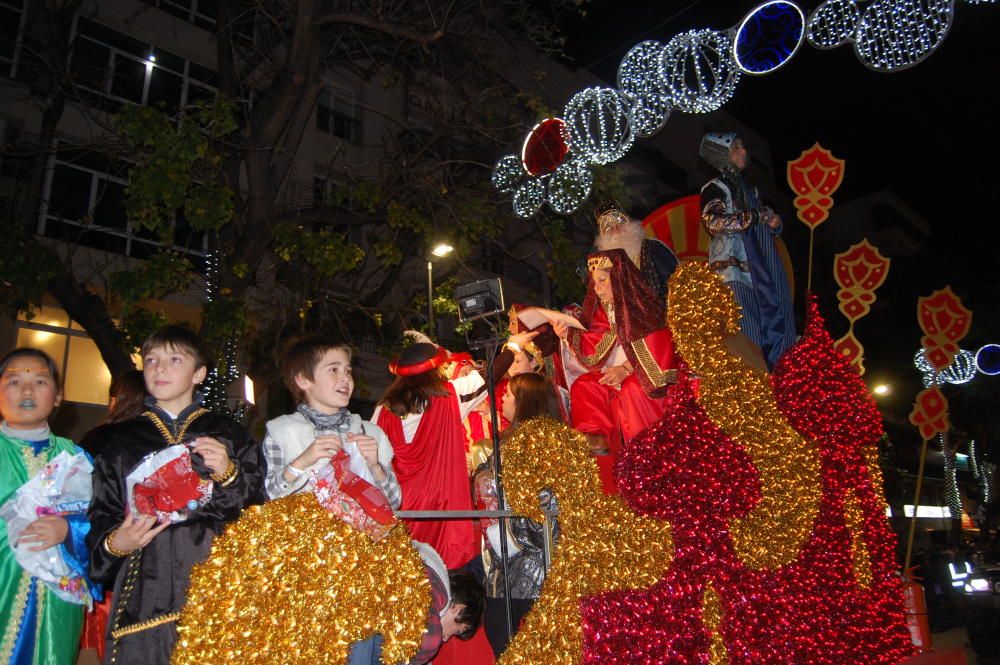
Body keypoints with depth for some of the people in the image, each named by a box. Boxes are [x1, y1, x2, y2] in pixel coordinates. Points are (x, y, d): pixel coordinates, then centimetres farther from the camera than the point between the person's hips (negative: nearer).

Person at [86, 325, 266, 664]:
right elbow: (101, 514, 15)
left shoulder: (230, 435, 7)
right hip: (146, 597, 2)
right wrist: (114, 544, -4)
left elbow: (260, 512, 4)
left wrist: (228, 475, -11)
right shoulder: (120, 440, 14)